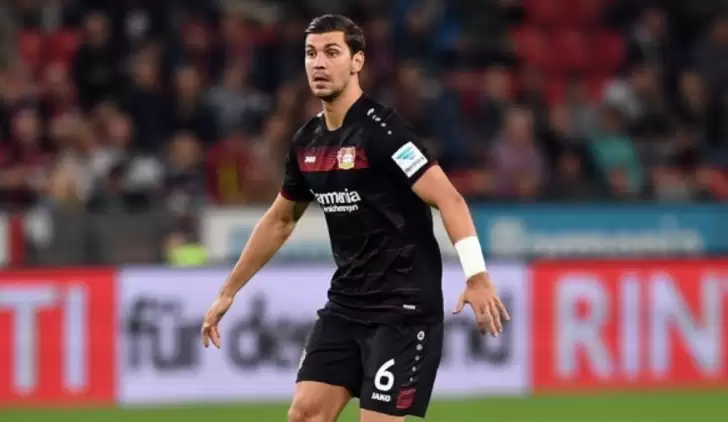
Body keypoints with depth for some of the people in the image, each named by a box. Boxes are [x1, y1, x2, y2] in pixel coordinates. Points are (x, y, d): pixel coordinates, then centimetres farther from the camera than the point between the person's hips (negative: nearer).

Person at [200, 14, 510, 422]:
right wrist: (228, 293, 28)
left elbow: (448, 199, -21)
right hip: (345, 303, 8)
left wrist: (477, 276, -34)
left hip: (403, 307, -8)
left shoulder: (380, 128, -15)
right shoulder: (307, 142, 9)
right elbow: (279, 220, 24)